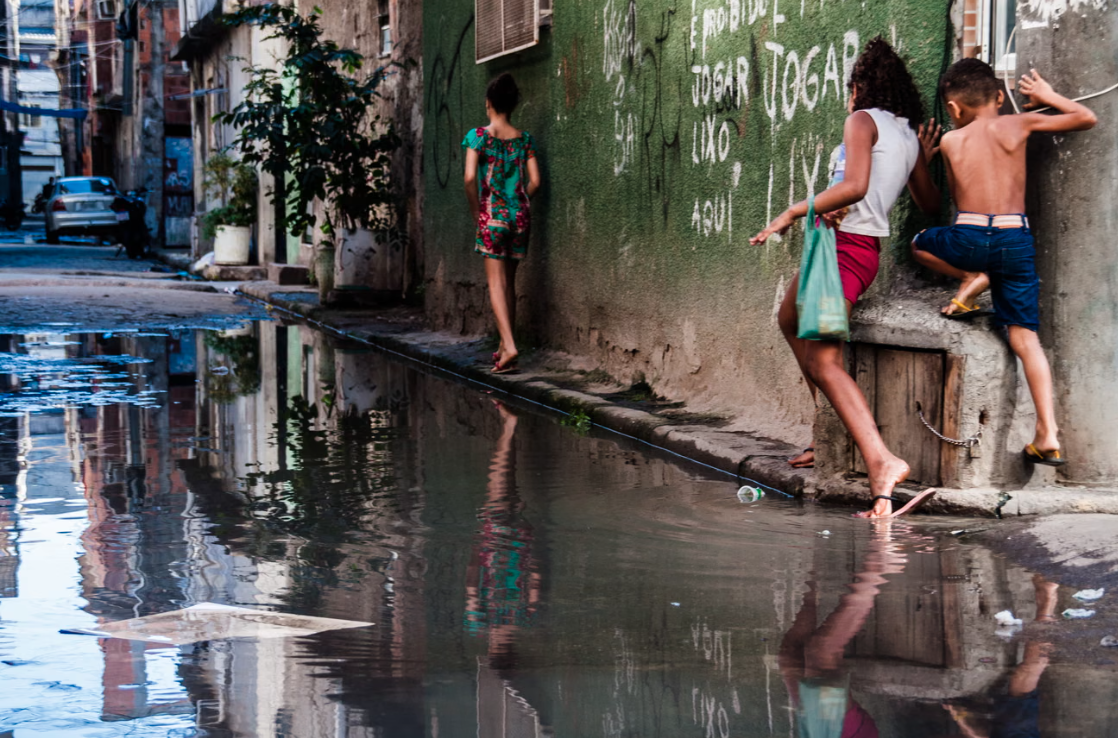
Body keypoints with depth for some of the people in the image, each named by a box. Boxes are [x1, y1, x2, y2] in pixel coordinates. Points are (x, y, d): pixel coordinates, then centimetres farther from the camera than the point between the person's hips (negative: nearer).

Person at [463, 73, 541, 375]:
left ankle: (509, 346, -21)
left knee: (496, 282, -5)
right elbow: (535, 182, 1)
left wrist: (475, 211, 0)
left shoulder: (478, 136, -6)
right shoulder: (525, 139, 5)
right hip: (520, 214, 4)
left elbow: (470, 178, -12)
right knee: (510, 282, 13)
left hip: (492, 214, -4)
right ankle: (504, 347, 19)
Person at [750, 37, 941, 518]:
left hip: (845, 243, -9)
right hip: (865, 251, 9)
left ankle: (881, 461, -34)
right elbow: (930, 204, 27)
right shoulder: (908, 136, 17)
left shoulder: (862, 121, -6)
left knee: (823, 361, -16)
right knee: (790, 320, 29)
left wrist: (794, 212, -17)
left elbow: (855, 186, -22)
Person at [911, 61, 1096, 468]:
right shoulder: (1019, 124, 5)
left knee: (921, 243, 32)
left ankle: (970, 278, 4)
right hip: (1016, 239, 1)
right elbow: (1086, 118, 10)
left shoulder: (950, 141, 8)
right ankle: (1048, 434, -7)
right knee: (1025, 335, 4)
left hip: (968, 236, -1)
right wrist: (1048, 96, 25)